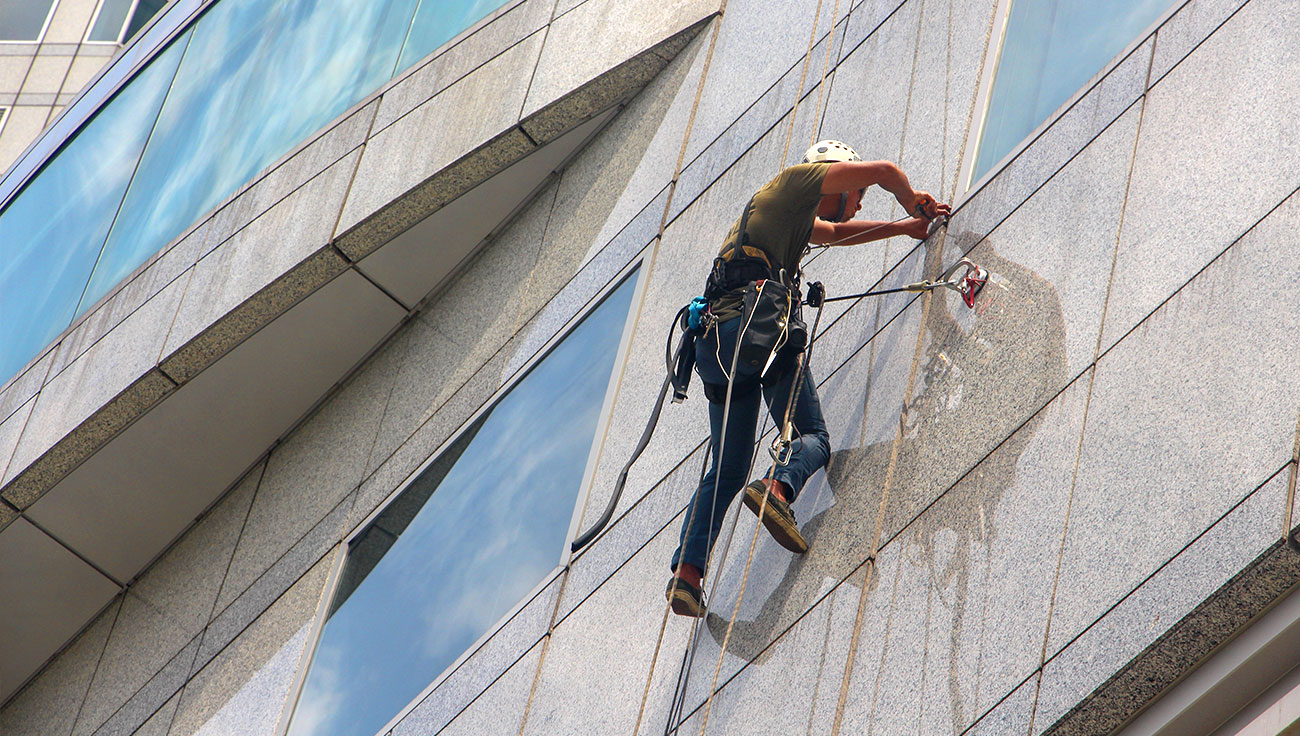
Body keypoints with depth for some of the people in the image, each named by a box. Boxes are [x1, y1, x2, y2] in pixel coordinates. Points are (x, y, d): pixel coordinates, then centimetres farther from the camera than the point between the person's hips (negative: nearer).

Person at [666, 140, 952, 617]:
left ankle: (687, 569, -12)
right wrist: (912, 202, 28)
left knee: (727, 468, 6)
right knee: (812, 436, -3)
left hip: (712, 341, 8)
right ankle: (779, 488, -36)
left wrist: (905, 227, 54)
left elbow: (837, 233, 55)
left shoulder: (797, 219, 38)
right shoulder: (796, 181, 13)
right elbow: (884, 171, 7)